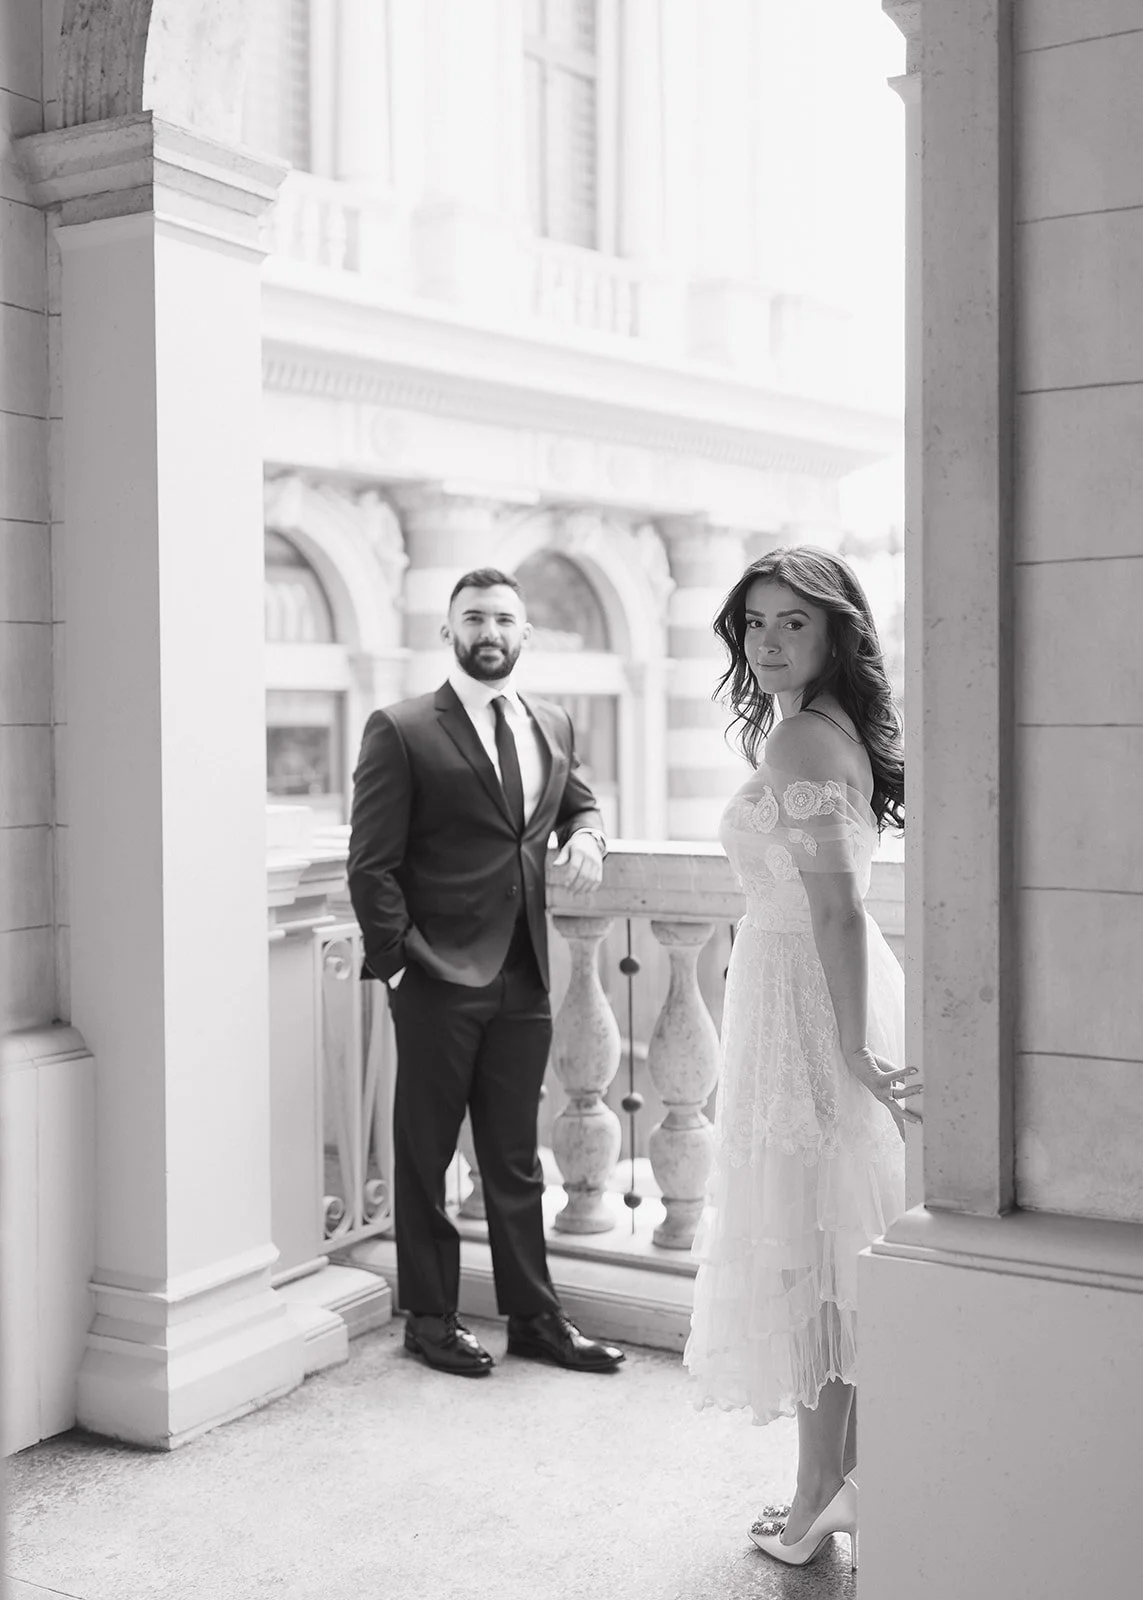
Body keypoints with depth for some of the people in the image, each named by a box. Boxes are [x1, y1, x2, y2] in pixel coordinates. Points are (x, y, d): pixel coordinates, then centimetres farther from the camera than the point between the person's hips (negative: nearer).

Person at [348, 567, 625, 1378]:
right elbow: (372, 864, -8)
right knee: (425, 1154, 8)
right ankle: (430, 1317, 22)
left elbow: (579, 798, 29)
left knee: (516, 1157, 15)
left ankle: (534, 1314, 26)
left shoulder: (553, 726, 11)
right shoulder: (401, 731, -7)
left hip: (525, 978, 5)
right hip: (437, 980, -5)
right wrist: (397, 963, -13)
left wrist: (587, 833, 5)